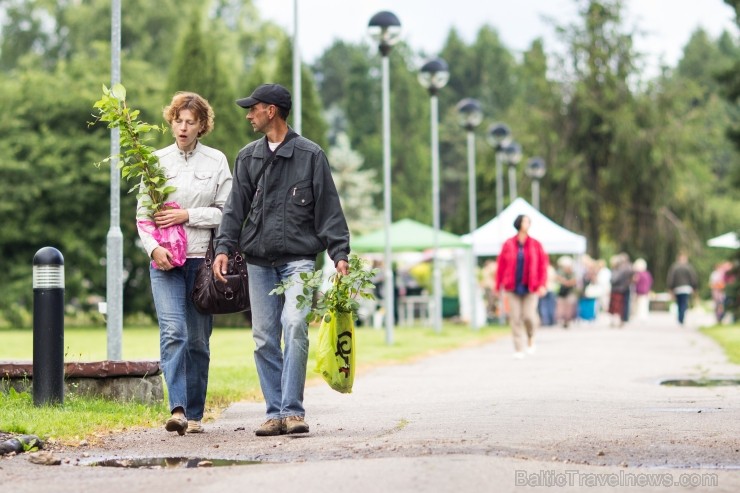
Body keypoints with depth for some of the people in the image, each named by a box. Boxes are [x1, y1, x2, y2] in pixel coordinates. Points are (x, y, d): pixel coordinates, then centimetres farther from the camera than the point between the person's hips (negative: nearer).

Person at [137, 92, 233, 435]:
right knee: (172, 332, -16)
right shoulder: (157, 161, 8)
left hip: (203, 259, 0)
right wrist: (153, 248, -11)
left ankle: (194, 414, 13)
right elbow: (142, 212, 6)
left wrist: (188, 215, -10)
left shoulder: (216, 161, 6)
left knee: (198, 339, 5)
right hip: (165, 261, 0)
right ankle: (177, 409, -23)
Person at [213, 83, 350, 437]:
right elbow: (235, 208, 11)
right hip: (259, 261, 4)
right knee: (264, 338, 2)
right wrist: (224, 247, -3)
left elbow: (328, 209, 2)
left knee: (294, 326, -20)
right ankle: (276, 413, 8)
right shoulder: (248, 157, 13)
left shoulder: (310, 155, 2)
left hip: (299, 258, -4)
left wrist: (339, 254, -6)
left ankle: (293, 410, -17)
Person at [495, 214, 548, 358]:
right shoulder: (508, 245, 2)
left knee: (529, 316, -9)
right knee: (515, 318, -3)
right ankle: (519, 349, 3)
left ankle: (531, 339, 22)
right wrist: (498, 286, 4)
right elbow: (501, 265, 5)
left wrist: (542, 284, -8)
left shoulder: (535, 245, 3)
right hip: (513, 288, 0)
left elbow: (543, 264, 2)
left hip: (530, 288, 0)